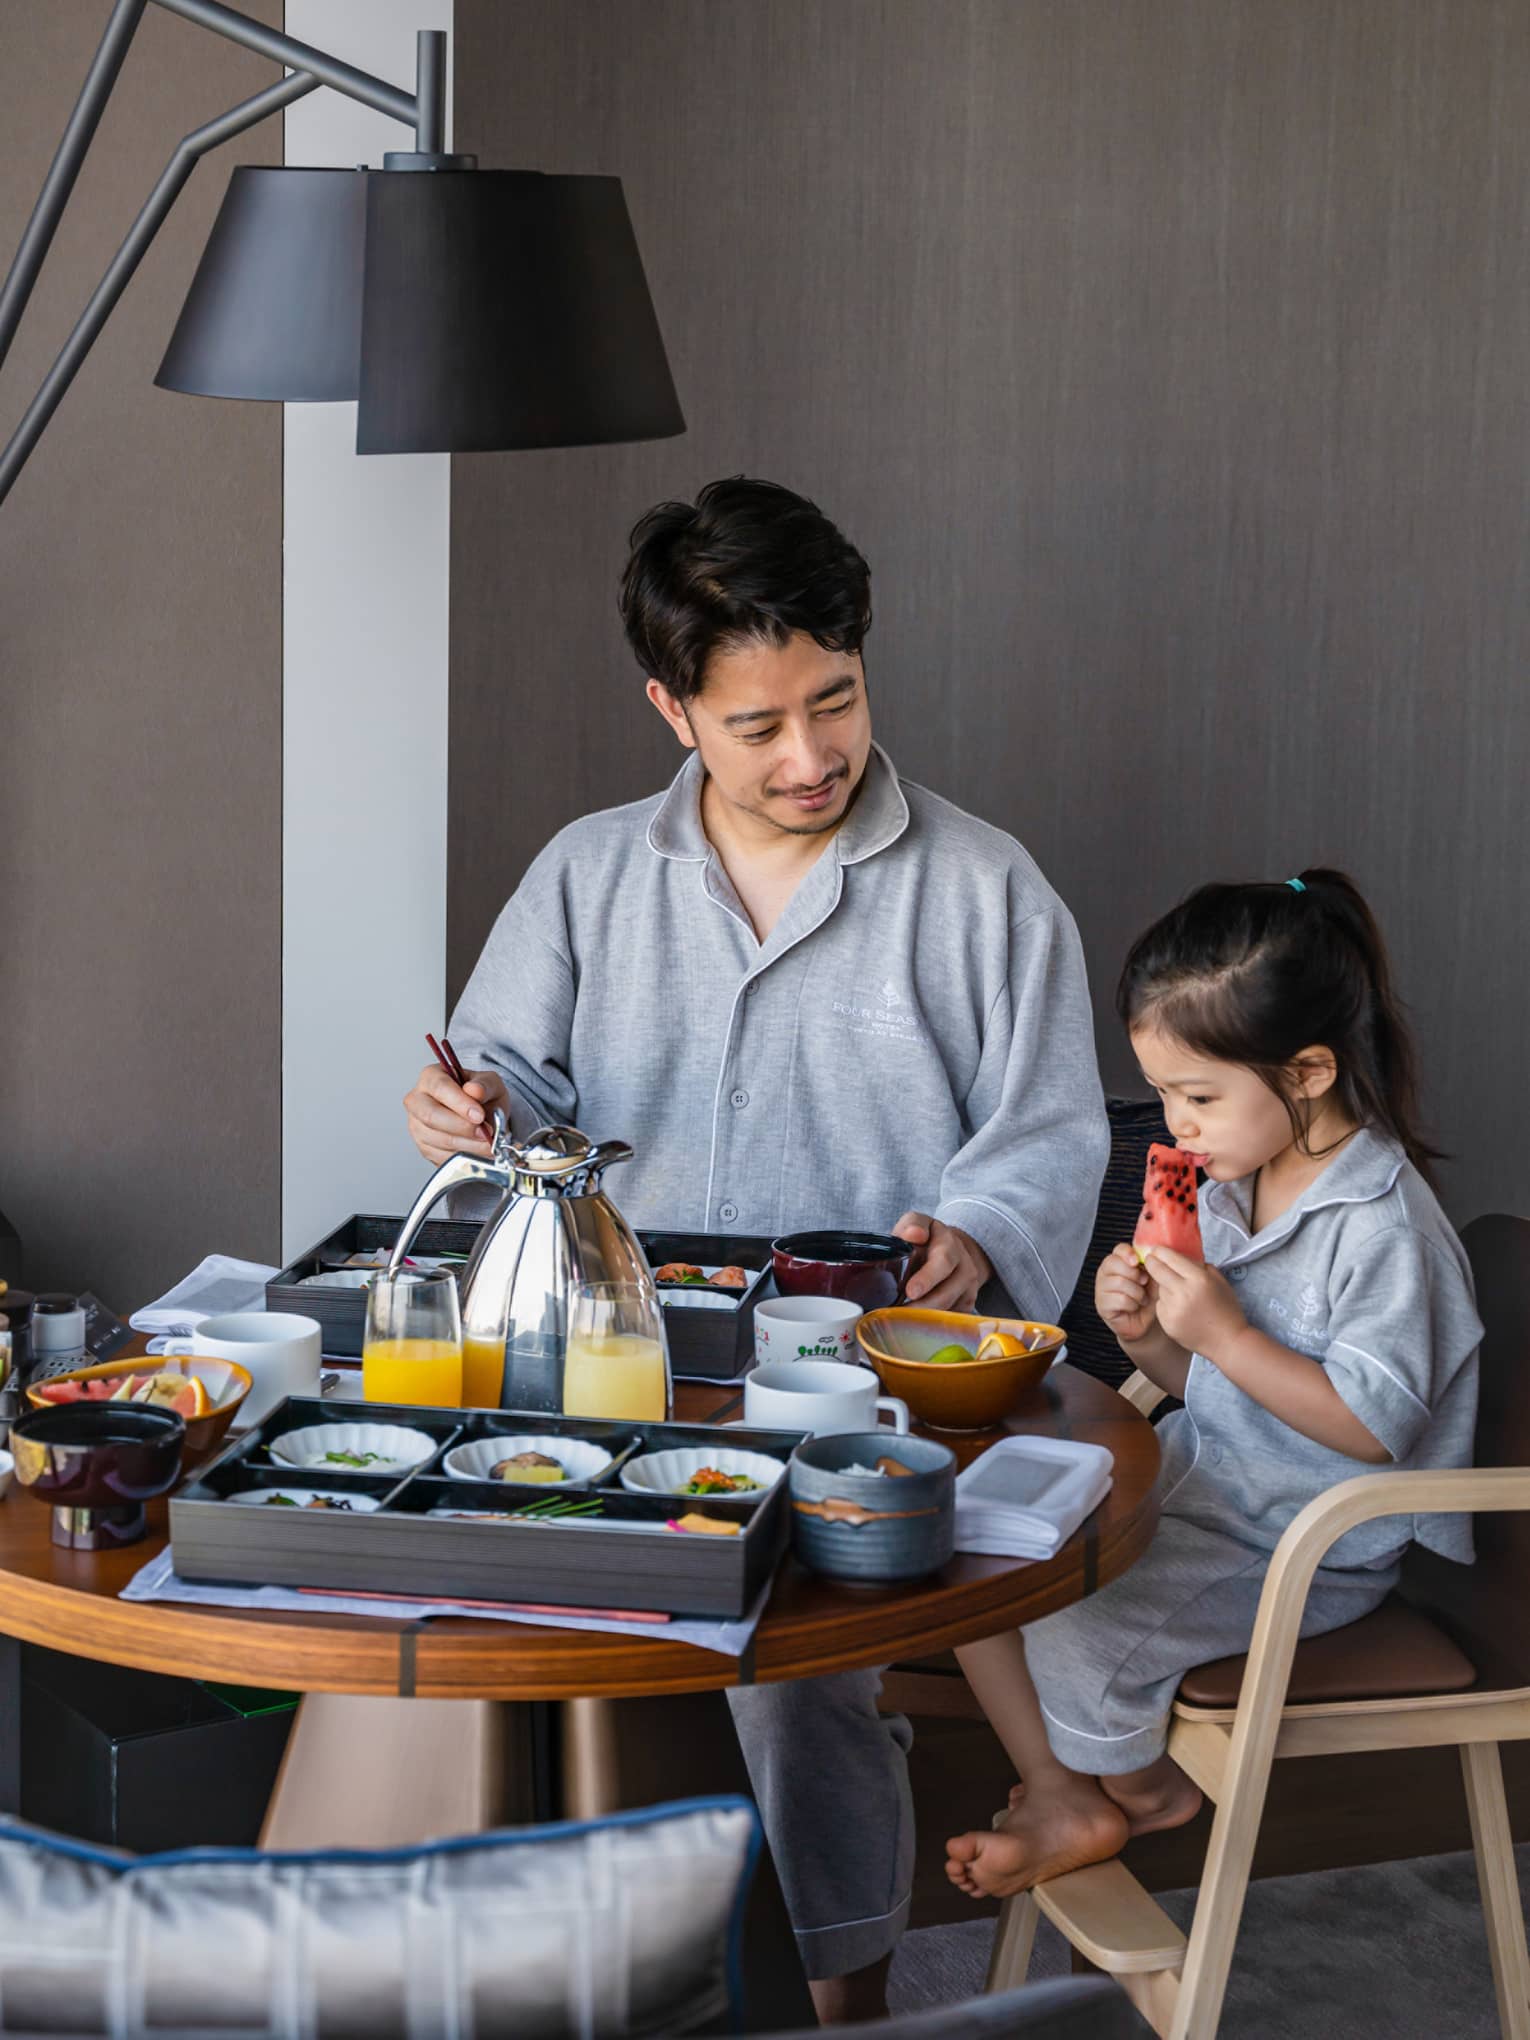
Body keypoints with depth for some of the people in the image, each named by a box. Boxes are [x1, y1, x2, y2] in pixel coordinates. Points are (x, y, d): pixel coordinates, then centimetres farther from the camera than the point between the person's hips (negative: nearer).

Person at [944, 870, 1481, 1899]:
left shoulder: (1383, 1226, -22)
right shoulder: (1230, 1185, 3)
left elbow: (1372, 1426, -24)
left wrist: (1223, 1332, -27)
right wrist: (1148, 1335, -10)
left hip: (1307, 1545, -9)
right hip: (1199, 1480, 9)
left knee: (1078, 1624, -23)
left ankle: (1140, 1784, 10)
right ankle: (1059, 1794, 11)